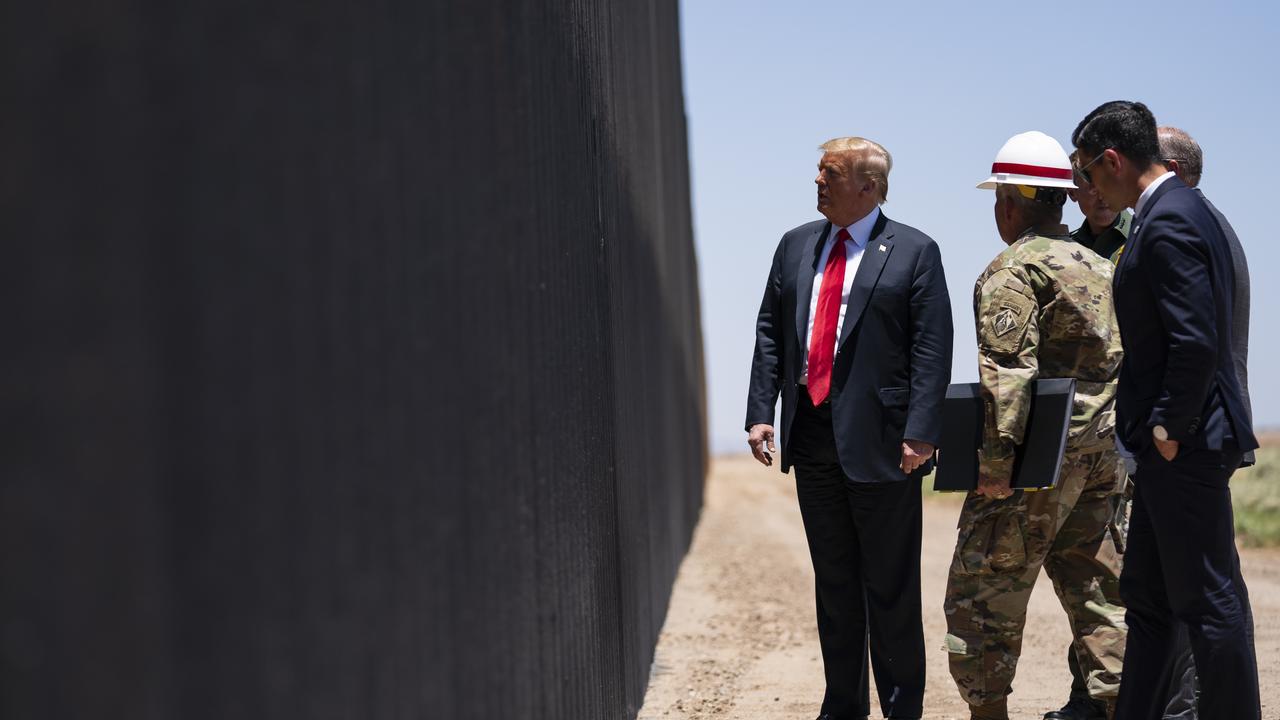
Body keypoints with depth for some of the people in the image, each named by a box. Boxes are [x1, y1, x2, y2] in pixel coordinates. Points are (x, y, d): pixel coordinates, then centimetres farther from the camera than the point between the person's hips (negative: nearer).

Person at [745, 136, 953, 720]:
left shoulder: (913, 252, -4)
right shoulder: (797, 245, 12)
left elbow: (932, 349, -9)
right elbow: (770, 332, 12)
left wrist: (920, 432, -17)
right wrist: (761, 412, 3)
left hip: (879, 439, -5)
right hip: (813, 433, 5)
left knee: (891, 585, 3)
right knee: (833, 580, 12)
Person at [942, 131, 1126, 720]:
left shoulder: (1013, 270, -10)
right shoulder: (1101, 269, 16)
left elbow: (1008, 371, -20)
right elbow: (1124, 364, 16)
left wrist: (996, 459, -21)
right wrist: (1110, 439, 20)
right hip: (1101, 451, 8)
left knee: (986, 583, 1)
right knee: (1093, 581, 11)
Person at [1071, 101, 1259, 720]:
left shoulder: (1168, 222, -18)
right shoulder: (1178, 210, 14)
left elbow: (1196, 342, -25)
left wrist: (1169, 429, -16)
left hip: (1184, 445, -11)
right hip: (1170, 443, 11)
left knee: (1207, 602, -3)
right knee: (1146, 597, 16)